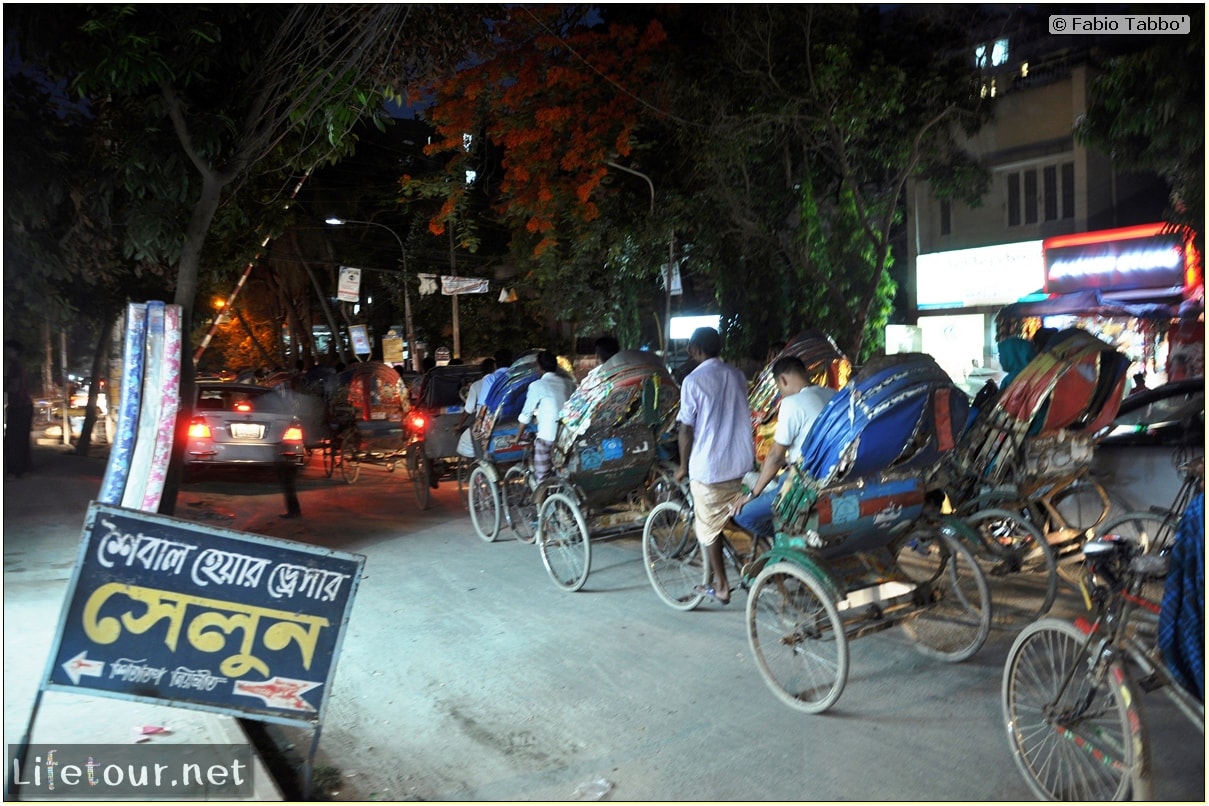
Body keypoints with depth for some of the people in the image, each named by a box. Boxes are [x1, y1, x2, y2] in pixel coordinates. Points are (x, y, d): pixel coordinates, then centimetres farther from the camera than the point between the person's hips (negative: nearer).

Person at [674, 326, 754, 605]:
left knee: (709, 528, 8)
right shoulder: (737, 375, 6)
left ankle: (721, 586, 15)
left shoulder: (693, 380, -13)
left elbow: (686, 429, -12)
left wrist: (683, 466, 1)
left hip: (708, 466, -6)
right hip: (742, 461, 6)